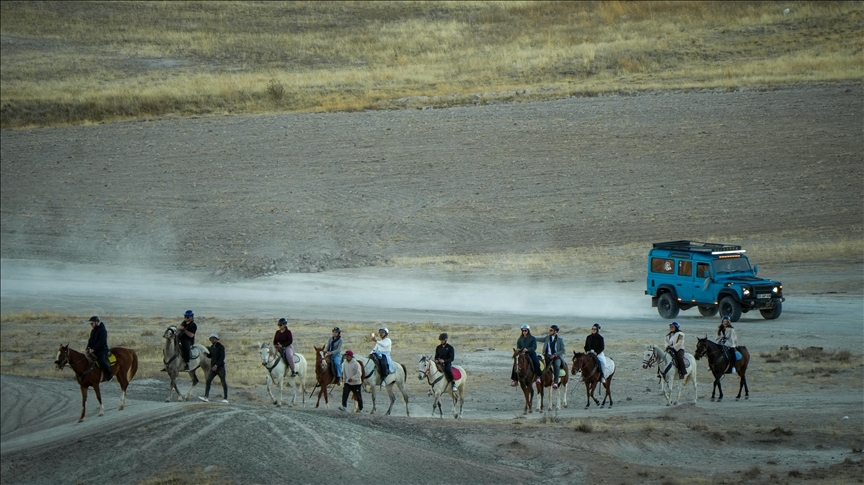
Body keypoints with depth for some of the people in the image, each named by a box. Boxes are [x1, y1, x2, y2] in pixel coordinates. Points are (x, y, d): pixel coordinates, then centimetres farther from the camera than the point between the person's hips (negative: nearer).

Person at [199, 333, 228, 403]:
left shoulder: (221, 347, -9)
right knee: (208, 381, -7)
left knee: (223, 382, 1)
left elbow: (222, 357, -16)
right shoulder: (211, 347, 10)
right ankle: (206, 397, -9)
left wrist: (216, 365, -22)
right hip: (213, 368, 6)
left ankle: (225, 398, 8)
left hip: (220, 367, -6)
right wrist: (207, 353, -2)